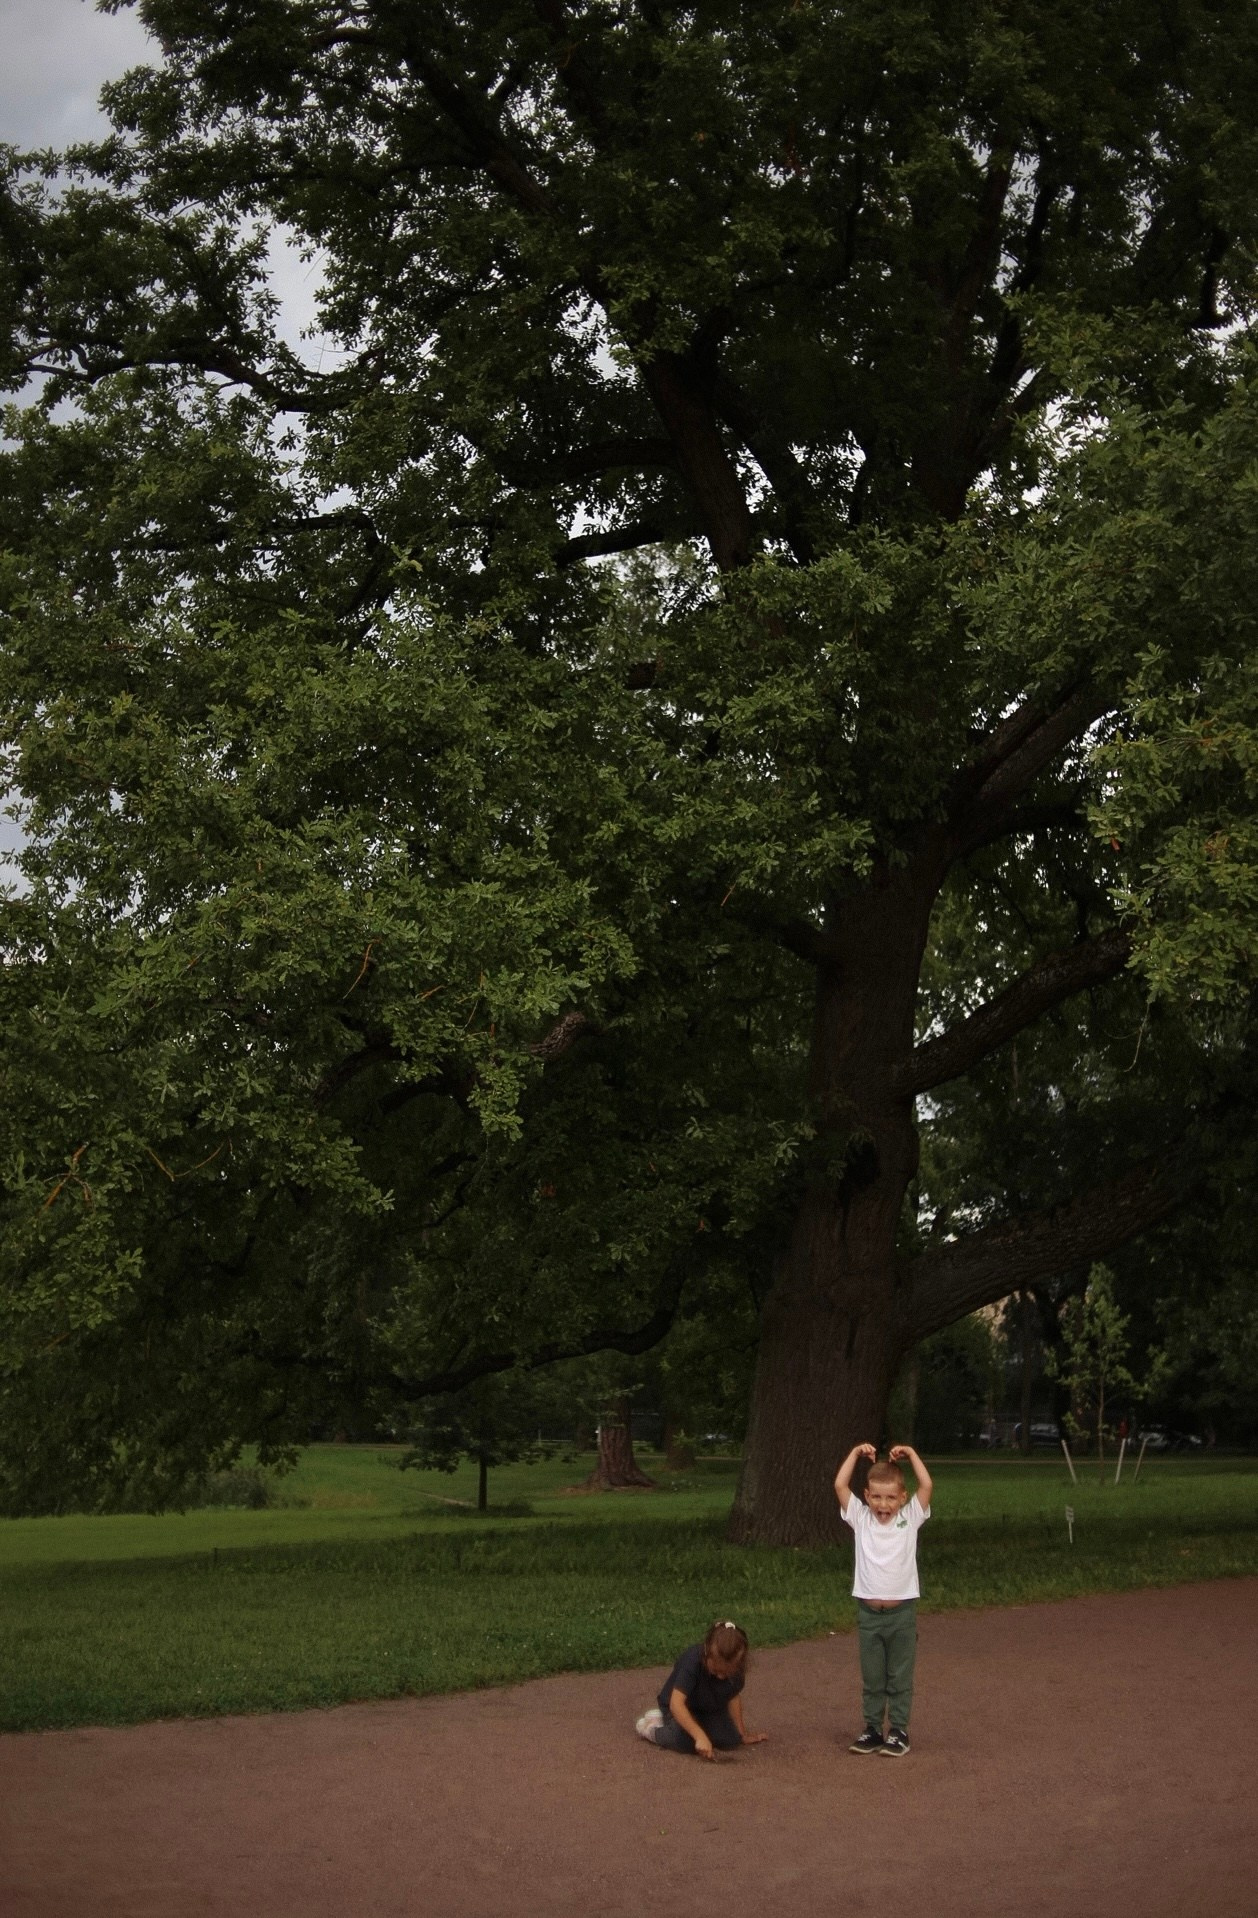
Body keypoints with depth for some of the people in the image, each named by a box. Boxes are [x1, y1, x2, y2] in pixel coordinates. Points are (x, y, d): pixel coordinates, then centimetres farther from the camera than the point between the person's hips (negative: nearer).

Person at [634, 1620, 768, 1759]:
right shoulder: (692, 1661, -36)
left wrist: (742, 1733, 2)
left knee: (730, 1740, -18)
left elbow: (734, 1697, -2)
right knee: (685, 1741, -33)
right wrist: (700, 1736, -48)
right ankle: (651, 1727, -2)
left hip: (710, 1710, 6)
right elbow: (676, 1703, -42)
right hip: (681, 1709, -5)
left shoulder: (735, 1668, -21)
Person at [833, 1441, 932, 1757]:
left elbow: (926, 1485, -13)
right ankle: (873, 1729, 20)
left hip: (902, 1611, -2)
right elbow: (840, 1485, -6)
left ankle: (898, 1731, 15)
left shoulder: (910, 1518, -2)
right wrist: (856, 1453, -7)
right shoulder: (861, 1518, 1)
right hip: (868, 1611, 2)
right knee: (871, 1678, 11)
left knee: (900, 1677, 7)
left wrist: (910, 1454, -10)